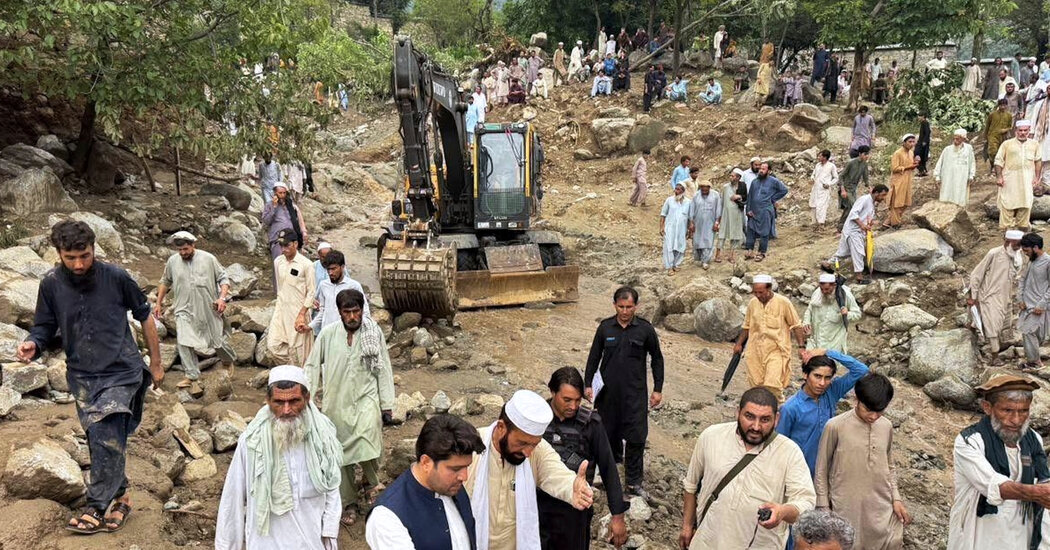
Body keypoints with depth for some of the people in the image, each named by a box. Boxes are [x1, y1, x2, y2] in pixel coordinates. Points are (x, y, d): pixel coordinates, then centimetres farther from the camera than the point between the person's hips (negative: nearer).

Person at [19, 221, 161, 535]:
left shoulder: (115, 277, -9)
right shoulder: (51, 284, -3)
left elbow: (144, 316, 3)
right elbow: (44, 328, 6)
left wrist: (156, 362, 7)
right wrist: (32, 345, -19)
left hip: (121, 371, -3)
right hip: (83, 376, 3)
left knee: (105, 437, -15)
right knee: (102, 440, 6)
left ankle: (97, 508, -2)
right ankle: (119, 496, 26)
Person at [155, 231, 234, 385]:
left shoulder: (208, 259, -7)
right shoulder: (172, 261, 0)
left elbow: (223, 278, -3)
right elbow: (165, 282, 15)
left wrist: (222, 297, -17)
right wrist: (158, 303, 15)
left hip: (208, 309, -1)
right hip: (184, 310, 2)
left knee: (218, 340, 10)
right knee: (183, 343, -10)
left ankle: (230, 361, 38)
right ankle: (191, 376, -2)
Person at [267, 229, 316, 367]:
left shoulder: (306, 264, -11)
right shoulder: (278, 262, 5)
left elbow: (311, 292, -10)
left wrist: (302, 314, -15)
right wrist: (279, 302, 17)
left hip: (298, 310, -5)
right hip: (281, 309, 5)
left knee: (297, 348, 1)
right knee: (273, 345, 0)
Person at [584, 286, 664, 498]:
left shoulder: (645, 329, -4)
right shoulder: (605, 327, 0)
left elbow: (657, 359, 6)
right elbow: (594, 356, 9)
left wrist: (657, 389, 4)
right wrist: (588, 384, 7)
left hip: (635, 392, -2)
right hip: (608, 390, 2)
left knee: (636, 436, -5)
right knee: (609, 430, 12)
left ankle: (633, 482, 5)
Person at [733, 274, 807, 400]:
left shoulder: (783, 303, -8)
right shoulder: (752, 303, 5)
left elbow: (796, 326, -1)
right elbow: (747, 326, 19)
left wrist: (801, 346, -6)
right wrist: (739, 344, 17)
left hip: (776, 351, -4)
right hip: (755, 351, 5)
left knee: (773, 385, -16)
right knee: (756, 385, 6)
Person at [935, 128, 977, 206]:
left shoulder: (968, 148, 2)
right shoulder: (947, 149, 1)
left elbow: (972, 162, 8)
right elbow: (940, 162, 6)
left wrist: (971, 176, 4)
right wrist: (937, 176, 5)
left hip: (961, 180, 0)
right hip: (948, 180, 1)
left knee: (960, 201, 1)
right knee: (947, 199, -1)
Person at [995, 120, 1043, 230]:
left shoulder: (1034, 144, 8)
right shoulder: (1007, 144, -1)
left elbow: (1038, 161, 14)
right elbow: (999, 161, 0)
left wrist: (1037, 177, 8)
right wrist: (999, 177, -7)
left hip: (1027, 180, 2)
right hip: (1009, 180, -2)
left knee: (1026, 204, 4)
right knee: (1008, 204, 1)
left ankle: (1022, 225, 15)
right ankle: (1007, 226, 9)